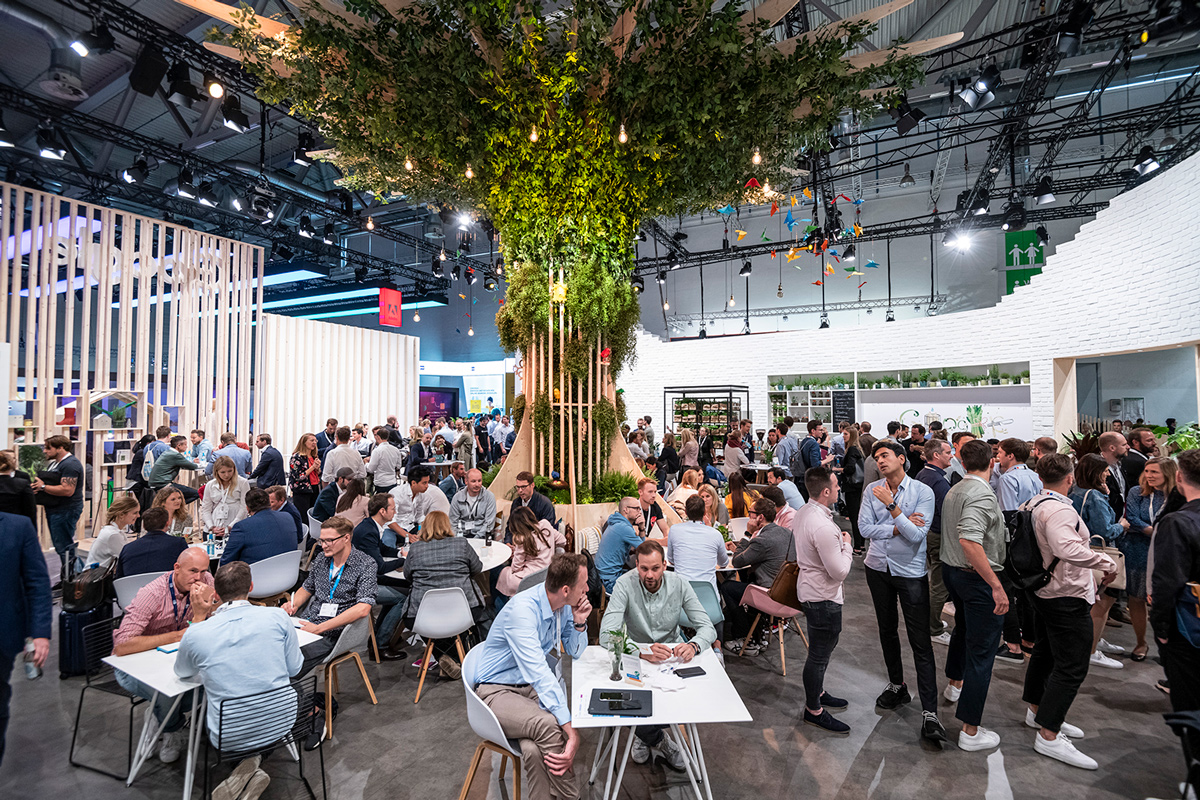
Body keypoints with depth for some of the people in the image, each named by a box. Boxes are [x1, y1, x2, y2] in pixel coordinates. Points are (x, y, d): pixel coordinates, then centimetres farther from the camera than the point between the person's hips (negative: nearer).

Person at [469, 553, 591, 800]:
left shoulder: (565, 604, -4)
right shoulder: (522, 610, -28)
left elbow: (575, 653, 10)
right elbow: (539, 674, -33)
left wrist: (579, 623, -11)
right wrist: (570, 730, -35)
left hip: (533, 686, 6)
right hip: (497, 689, -6)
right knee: (547, 724, -33)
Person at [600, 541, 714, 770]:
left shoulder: (679, 584, -12)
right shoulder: (625, 584, -21)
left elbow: (707, 627, -12)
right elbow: (607, 633, -29)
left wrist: (693, 645, -37)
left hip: (673, 653, 2)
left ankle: (644, 733, 3)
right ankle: (658, 740, 4)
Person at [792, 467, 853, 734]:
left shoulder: (802, 513, 1)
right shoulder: (823, 527, -31)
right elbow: (840, 572, -25)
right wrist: (847, 545, -10)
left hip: (809, 589, 10)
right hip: (823, 598, -10)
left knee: (823, 647, 27)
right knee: (819, 654, 6)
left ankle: (817, 692, 44)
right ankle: (813, 710, 23)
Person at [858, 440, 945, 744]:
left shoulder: (923, 492, -12)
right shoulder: (872, 490, -2)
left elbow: (917, 535, -20)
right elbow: (865, 528, -9)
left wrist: (891, 506, -25)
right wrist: (899, 526, -16)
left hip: (911, 572, -4)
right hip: (878, 568, 4)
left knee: (921, 642, -3)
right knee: (887, 630, 18)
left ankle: (929, 713, 3)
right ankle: (897, 686, 37)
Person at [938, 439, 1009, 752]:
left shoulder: (954, 491, 5)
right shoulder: (982, 494, -22)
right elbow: (970, 541, -33)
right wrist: (996, 586, -30)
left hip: (952, 570, 9)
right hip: (978, 577, -9)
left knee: (964, 628, 31)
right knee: (982, 650, -1)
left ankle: (955, 684, 54)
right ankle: (971, 731, 6)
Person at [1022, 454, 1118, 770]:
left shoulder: (1033, 504, 6)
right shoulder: (1059, 510, -25)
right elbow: (1068, 548, -40)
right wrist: (1107, 563, -28)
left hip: (1043, 589, 10)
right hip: (1067, 596, -10)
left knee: (1045, 651, 22)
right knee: (1071, 667, -3)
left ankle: (1037, 711, 37)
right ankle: (1048, 736, 2)